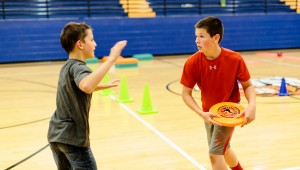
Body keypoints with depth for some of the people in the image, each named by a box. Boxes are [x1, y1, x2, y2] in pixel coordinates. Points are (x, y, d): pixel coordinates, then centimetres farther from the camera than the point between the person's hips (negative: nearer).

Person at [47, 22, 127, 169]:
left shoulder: (67, 67, 12)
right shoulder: (78, 67, -17)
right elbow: (86, 86, -43)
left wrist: (105, 85, 33)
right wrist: (111, 59, -41)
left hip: (56, 135, 9)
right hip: (72, 137, -9)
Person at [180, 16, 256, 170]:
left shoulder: (235, 59, -24)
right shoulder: (192, 63, -21)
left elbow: (247, 85, -10)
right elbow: (186, 94, -14)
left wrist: (252, 106, -29)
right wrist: (202, 114, -28)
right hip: (209, 112, 4)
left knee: (215, 153, -13)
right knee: (223, 149, 24)